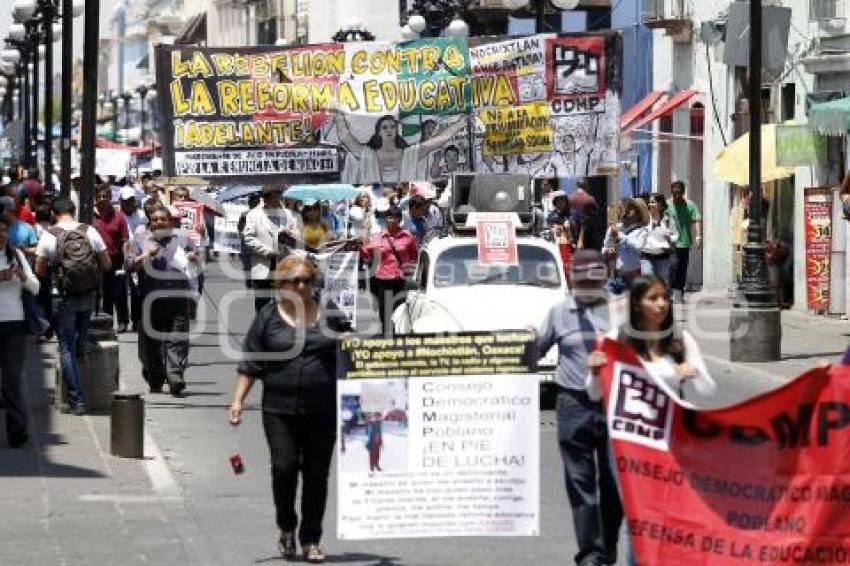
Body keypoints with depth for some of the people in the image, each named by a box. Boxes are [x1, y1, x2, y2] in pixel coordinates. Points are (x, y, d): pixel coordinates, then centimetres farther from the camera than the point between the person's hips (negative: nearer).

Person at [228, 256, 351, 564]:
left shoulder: (330, 317, 8)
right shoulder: (268, 318, 4)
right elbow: (250, 364, 4)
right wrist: (238, 400, -4)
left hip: (322, 411, 1)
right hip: (280, 409, -1)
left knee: (317, 475, 2)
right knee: (284, 468, -9)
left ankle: (311, 540, 13)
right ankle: (287, 528, 16)